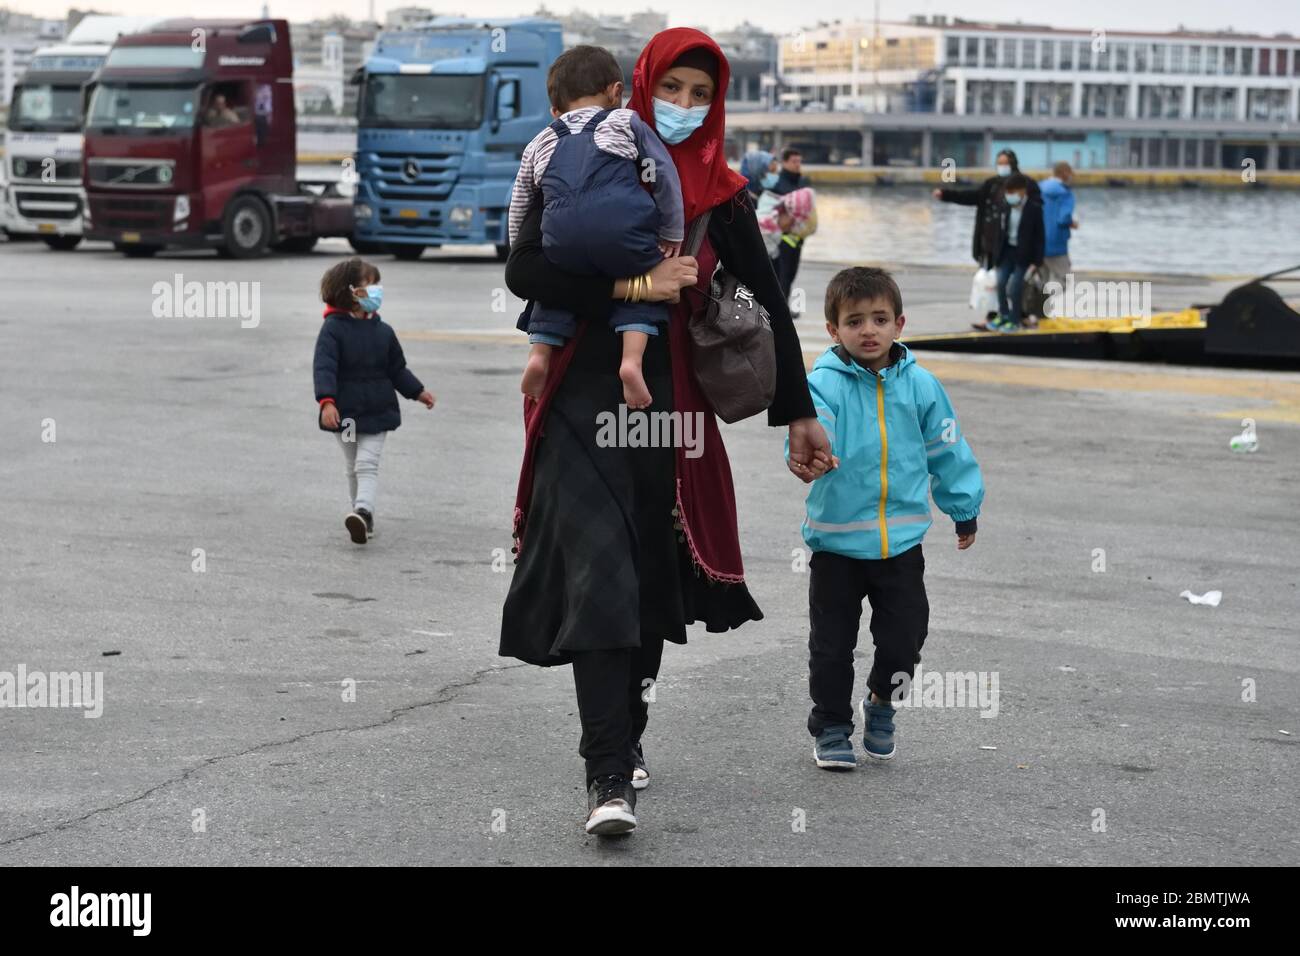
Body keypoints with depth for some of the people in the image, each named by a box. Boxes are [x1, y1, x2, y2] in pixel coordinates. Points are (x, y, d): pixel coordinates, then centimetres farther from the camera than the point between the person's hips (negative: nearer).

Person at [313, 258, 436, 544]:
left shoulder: (383, 331, 2)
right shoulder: (333, 329, -10)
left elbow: (397, 368, 14)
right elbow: (324, 367, -20)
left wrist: (417, 392, 12)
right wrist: (327, 401, -31)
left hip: (377, 412, 1)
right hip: (345, 413, -1)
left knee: (367, 464, -13)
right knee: (353, 469, 11)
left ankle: (363, 510, -29)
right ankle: (364, 520, 21)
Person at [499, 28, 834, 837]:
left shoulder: (721, 194, 5)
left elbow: (770, 302, 8)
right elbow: (524, 270, -13)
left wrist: (800, 415, 9)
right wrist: (635, 285, -18)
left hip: (670, 403, 3)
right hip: (584, 400, -3)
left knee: (653, 574, 11)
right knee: (598, 577, -13)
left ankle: (626, 734, 33)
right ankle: (609, 777, -14)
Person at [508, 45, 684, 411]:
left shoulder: (538, 145, 29)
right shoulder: (625, 123, 21)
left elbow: (519, 208, 31)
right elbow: (663, 173, 11)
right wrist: (672, 235, 15)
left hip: (562, 241, 3)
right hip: (623, 229, -3)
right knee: (645, 280, 18)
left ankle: (540, 352, 9)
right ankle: (632, 357, -5)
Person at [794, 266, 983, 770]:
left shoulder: (919, 385, 1)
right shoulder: (825, 383, -10)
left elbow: (947, 450, 11)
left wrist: (964, 509, 18)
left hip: (902, 541, 2)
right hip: (836, 542, -2)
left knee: (905, 634, 4)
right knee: (832, 643, 7)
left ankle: (881, 702, 32)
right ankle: (831, 726, 24)